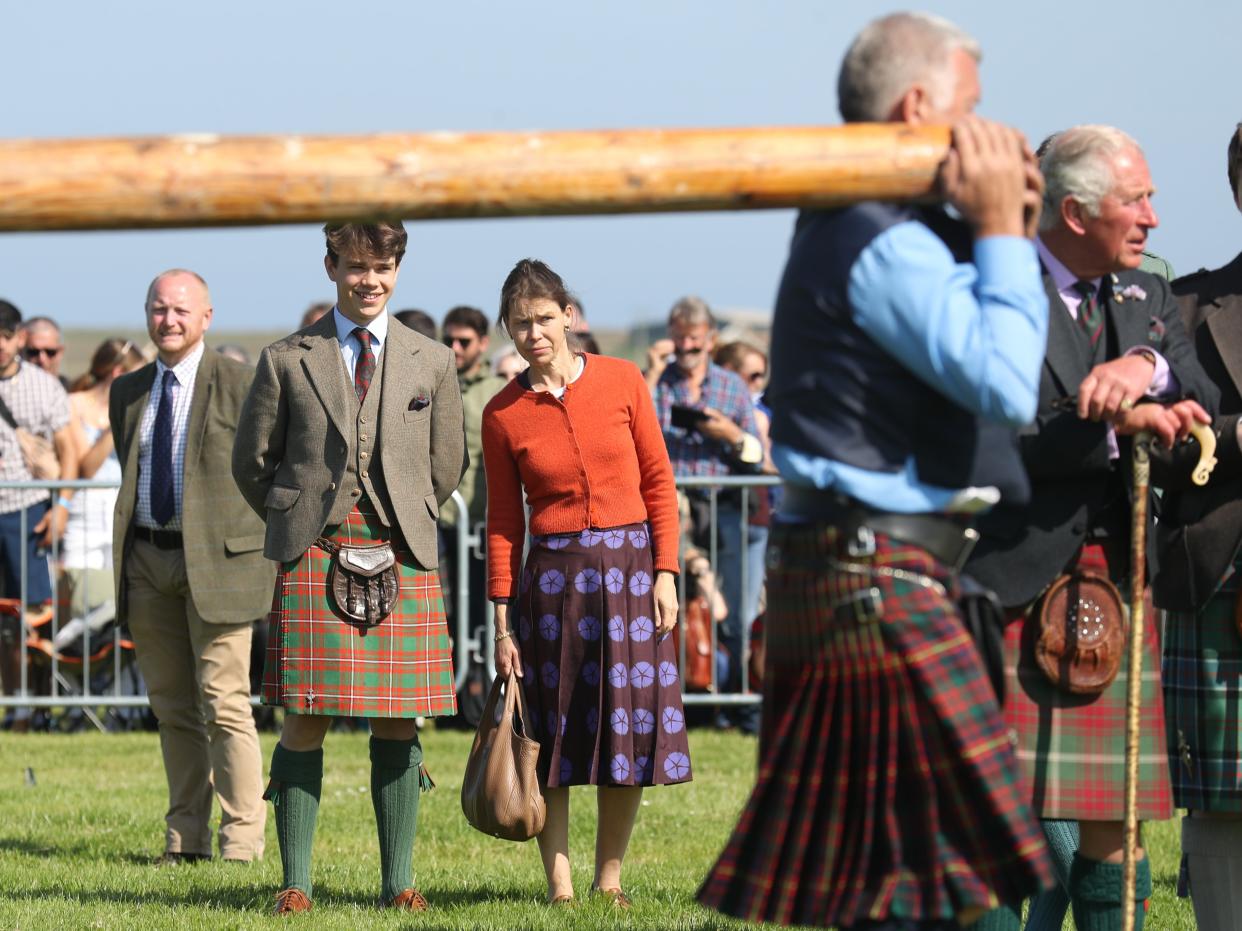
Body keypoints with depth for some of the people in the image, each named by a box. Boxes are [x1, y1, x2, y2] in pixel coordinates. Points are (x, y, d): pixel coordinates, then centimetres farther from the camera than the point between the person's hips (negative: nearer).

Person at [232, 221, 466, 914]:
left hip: (403, 559, 1)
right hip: (313, 560, -1)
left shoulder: (432, 363, 11)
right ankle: (296, 881, 0)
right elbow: (252, 461, 12)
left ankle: (399, 881, 7)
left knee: (399, 723, 2)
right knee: (306, 722, -4)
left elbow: (447, 466, 17)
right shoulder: (288, 361, 7)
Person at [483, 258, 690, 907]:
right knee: (554, 732, 0)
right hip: (552, 578, 0)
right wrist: (502, 620, 1)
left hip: (630, 567, 0)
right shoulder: (503, 414, 1)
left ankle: (610, 878, 12)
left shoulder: (621, 382, 1)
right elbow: (503, 521, 4)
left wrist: (665, 573, -4)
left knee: (631, 727, 1)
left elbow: (658, 482, 4)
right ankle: (559, 883, 6)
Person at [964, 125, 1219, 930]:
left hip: (1118, 581, 6)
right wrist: (1116, 425, -21)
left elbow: (1209, 406, 2)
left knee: (1113, 818, 6)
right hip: (1014, 584, -6)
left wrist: (1150, 370, -19)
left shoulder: (1147, 299, 15)